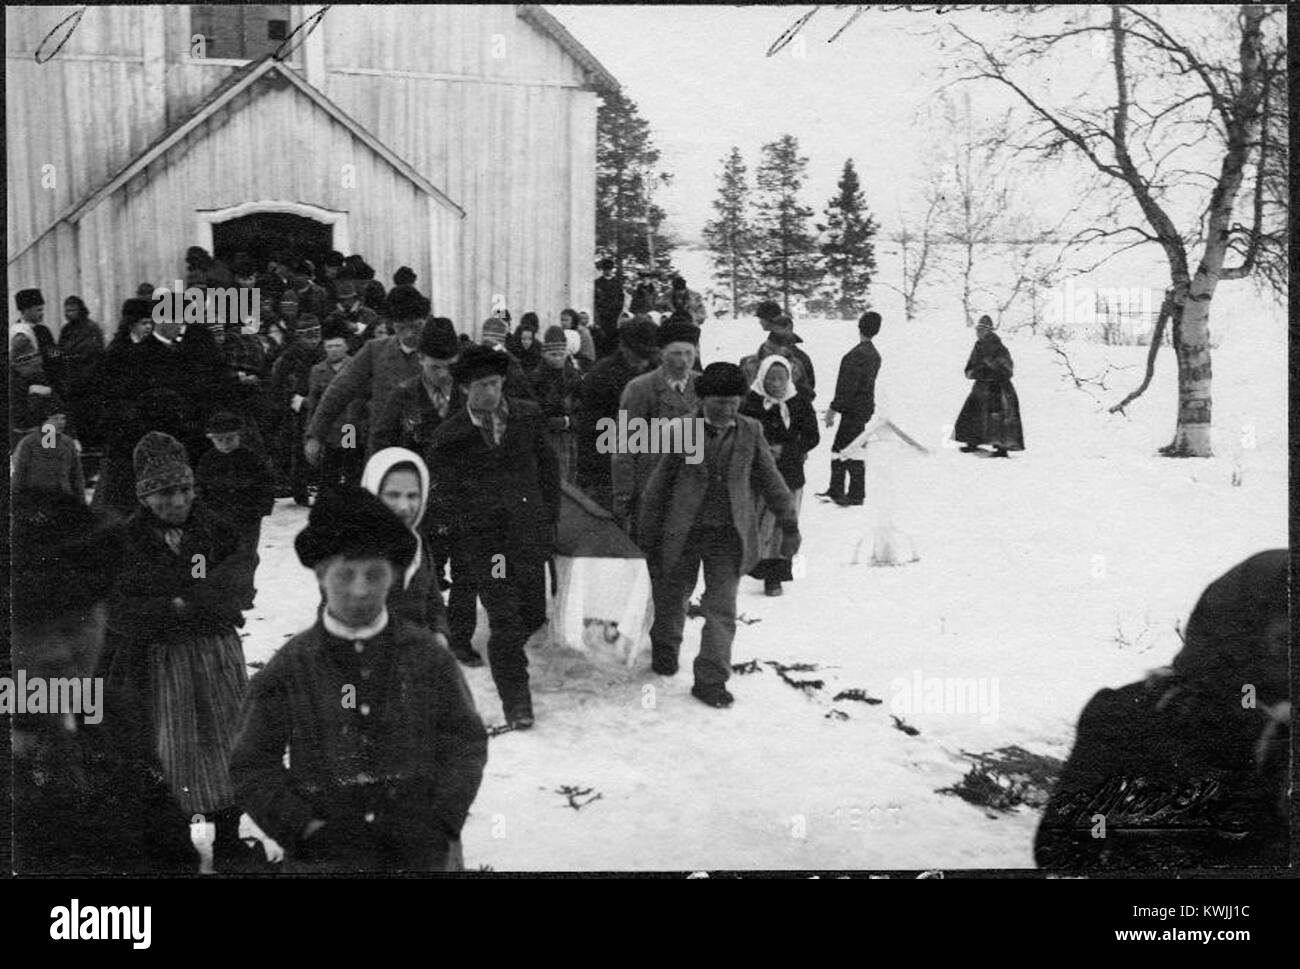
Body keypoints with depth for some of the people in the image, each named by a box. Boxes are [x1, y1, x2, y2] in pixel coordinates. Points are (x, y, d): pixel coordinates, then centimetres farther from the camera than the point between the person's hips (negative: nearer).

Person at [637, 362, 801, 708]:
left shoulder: (750, 432, 0)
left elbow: (770, 479, 8)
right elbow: (658, 485, -2)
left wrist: (789, 525, 7)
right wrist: (647, 536, 0)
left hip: (729, 536, 1)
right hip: (682, 533, -1)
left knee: (722, 607, -5)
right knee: (673, 596, 17)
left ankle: (711, 680, 1)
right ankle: (665, 648, 44)